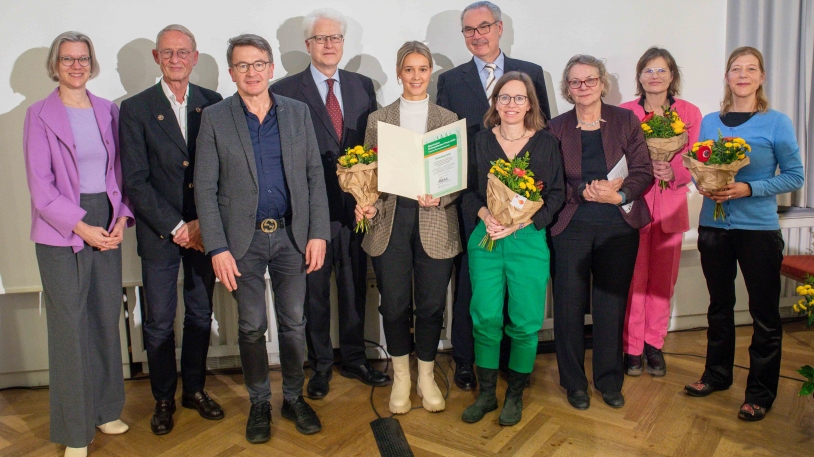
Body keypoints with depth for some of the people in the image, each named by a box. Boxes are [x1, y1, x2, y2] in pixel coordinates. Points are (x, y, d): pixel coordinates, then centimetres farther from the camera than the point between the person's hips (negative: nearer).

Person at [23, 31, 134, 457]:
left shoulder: (108, 111, 9)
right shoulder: (40, 114, -3)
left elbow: (119, 171, 10)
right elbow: (40, 186, -8)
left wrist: (120, 219, -3)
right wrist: (82, 227, -14)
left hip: (107, 227, 4)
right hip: (61, 232, -4)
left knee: (107, 319, 10)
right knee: (69, 326, 2)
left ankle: (105, 409, 28)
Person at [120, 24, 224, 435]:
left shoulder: (213, 103, 3)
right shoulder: (136, 109, -3)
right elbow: (135, 181, -7)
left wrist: (205, 223, -8)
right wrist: (176, 227, -12)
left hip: (204, 229, 2)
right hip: (159, 232, -2)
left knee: (200, 315, 13)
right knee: (159, 323, 8)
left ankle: (194, 389, 31)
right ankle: (163, 398, 27)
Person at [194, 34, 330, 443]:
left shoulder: (298, 113, 4)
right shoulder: (215, 119, -1)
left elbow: (314, 175, 3)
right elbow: (205, 189, -4)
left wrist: (318, 233, -4)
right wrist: (217, 248, -10)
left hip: (291, 235, 2)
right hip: (244, 239, -1)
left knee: (293, 322, 10)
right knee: (251, 327, 9)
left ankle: (294, 398, 28)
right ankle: (259, 404, 28)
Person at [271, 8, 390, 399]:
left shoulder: (362, 86, 9)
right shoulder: (285, 91, -3)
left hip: (355, 203, 3)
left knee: (354, 286, 14)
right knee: (315, 290, 9)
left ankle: (354, 359, 32)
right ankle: (320, 364, 27)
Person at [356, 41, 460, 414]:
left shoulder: (448, 119, 8)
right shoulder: (378, 119, 9)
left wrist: (440, 199, -15)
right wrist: (367, 205, -11)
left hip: (435, 222, 0)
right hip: (390, 220, 0)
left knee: (431, 304, 5)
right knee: (394, 304, 5)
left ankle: (426, 376, 26)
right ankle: (401, 376, 26)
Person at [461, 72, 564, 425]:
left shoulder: (546, 143, 3)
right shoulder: (481, 141, 7)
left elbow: (556, 194, 0)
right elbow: (467, 189, 6)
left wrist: (521, 220, -13)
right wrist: (485, 214, -13)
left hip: (529, 240, -1)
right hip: (485, 238, 1)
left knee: (525, 321, 3)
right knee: (485, 317, 2)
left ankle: (515, 395, 22)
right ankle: (485, 394, 19)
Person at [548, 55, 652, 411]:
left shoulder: (626, 121, 5)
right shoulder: (556, 128, 4)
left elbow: (643, 172, 0)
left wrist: (618, 195, -17)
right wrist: (585, 191, -17)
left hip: (618, 226, 1)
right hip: (571, 225, 0)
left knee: (612, 306, 8)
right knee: (569, 307, 3)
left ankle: (610, 380, 25)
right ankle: (574, 382, 20)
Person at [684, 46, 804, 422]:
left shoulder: (776, 123, -4)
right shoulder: (710, 122, 7)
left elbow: (794, 177, -4)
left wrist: (749, 188, -18)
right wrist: (703, 186, -9)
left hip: (758, 228, -3)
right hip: (713, 225, 4)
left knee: (764, 312, 2)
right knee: (719, 304, 15)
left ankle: (761, 394, 15)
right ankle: (717, 374, 31)